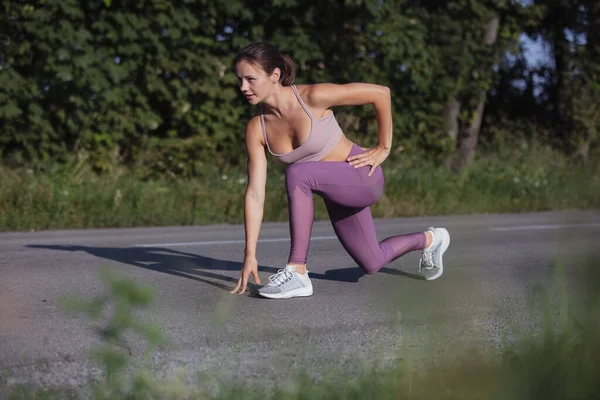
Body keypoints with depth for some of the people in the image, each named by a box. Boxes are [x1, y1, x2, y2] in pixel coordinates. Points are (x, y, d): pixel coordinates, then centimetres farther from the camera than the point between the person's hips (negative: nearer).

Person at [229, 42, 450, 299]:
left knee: (297, 174, -34)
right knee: (372, 264, 22)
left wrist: (384, 147, -10)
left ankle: (297, 272, -25)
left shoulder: (313, 97, -26)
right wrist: (250, 254, -15)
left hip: (364, 179, -7)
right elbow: (255, 194, -11)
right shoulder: (256, 129, -12)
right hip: (336, 196, 7)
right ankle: (428, 240, 52)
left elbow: (381, 93, -18)